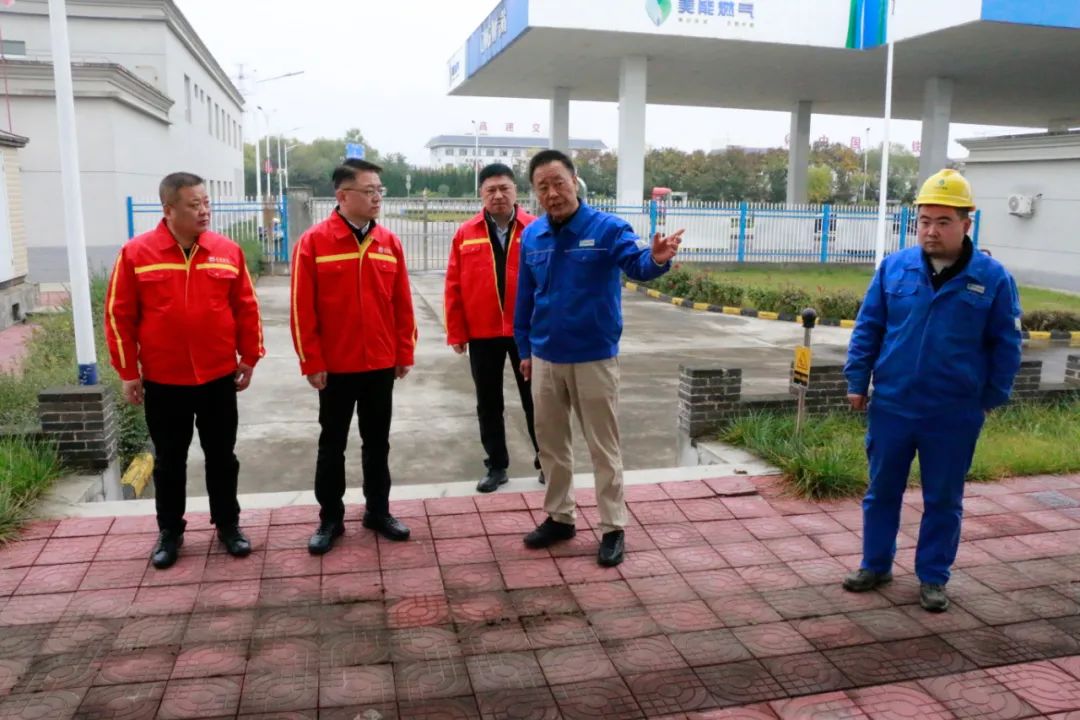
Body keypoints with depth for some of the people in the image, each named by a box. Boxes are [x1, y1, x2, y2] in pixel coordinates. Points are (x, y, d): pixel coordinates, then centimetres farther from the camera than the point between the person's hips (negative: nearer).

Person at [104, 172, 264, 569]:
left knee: (221, 456, 11)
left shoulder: (228, 251, -1)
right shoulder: (136, 253, -6)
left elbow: (246, 308, 5)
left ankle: (228, 524, 26)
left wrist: (249, 358, 4)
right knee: (169, 460, 12)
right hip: (163, 380, -1)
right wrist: (128, 372, -3)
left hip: (218, 376, 1)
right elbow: (119, 315, -3)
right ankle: (169, 531, 27)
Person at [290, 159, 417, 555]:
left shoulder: (389, 241, 2)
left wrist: (404, 353, 4)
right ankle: (330, 518, 23)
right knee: (332, 444, 10)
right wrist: (311, 362, -10)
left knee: (377, 441, 14)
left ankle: (378, 511, 28)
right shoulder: (313, 242, -9)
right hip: (336, 366, -3)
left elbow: (402, 303, 6)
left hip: (381, 364, 3)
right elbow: (302, 309, -9)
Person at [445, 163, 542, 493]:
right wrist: (456, 332, -2)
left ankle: (546, 461, 23)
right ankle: (496, 466, 23)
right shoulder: (465, 234, 1)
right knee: (488, 404, 10)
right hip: (482, 334, 2)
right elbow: (454, 286, 1)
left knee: (534, 399, 9)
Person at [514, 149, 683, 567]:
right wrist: (524, 349, 11)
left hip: (594, 358, -4)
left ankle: (613, 528, 17)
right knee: (551, 443, 15)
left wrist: (657, 259, -52)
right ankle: (559, 517, 32)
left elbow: (636, 264, -29)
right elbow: (524, 298, 9)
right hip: (545, 358, 5)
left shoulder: (606, 228, -11)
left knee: (603, 447, 5)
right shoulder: (531, 237, 1)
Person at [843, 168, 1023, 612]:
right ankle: (875, 565, 30)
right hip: (891, 406, 2)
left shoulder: (993, 278, -5)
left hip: (954, 415, -1)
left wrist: (993, 396, 3)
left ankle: (932, 578, 27)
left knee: (943, 500, 11)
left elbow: (1005, 345, 3)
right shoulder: (894, 268, -2)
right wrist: (857, 382, 2)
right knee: (882, 491, 13)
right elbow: (867, 329, 3)